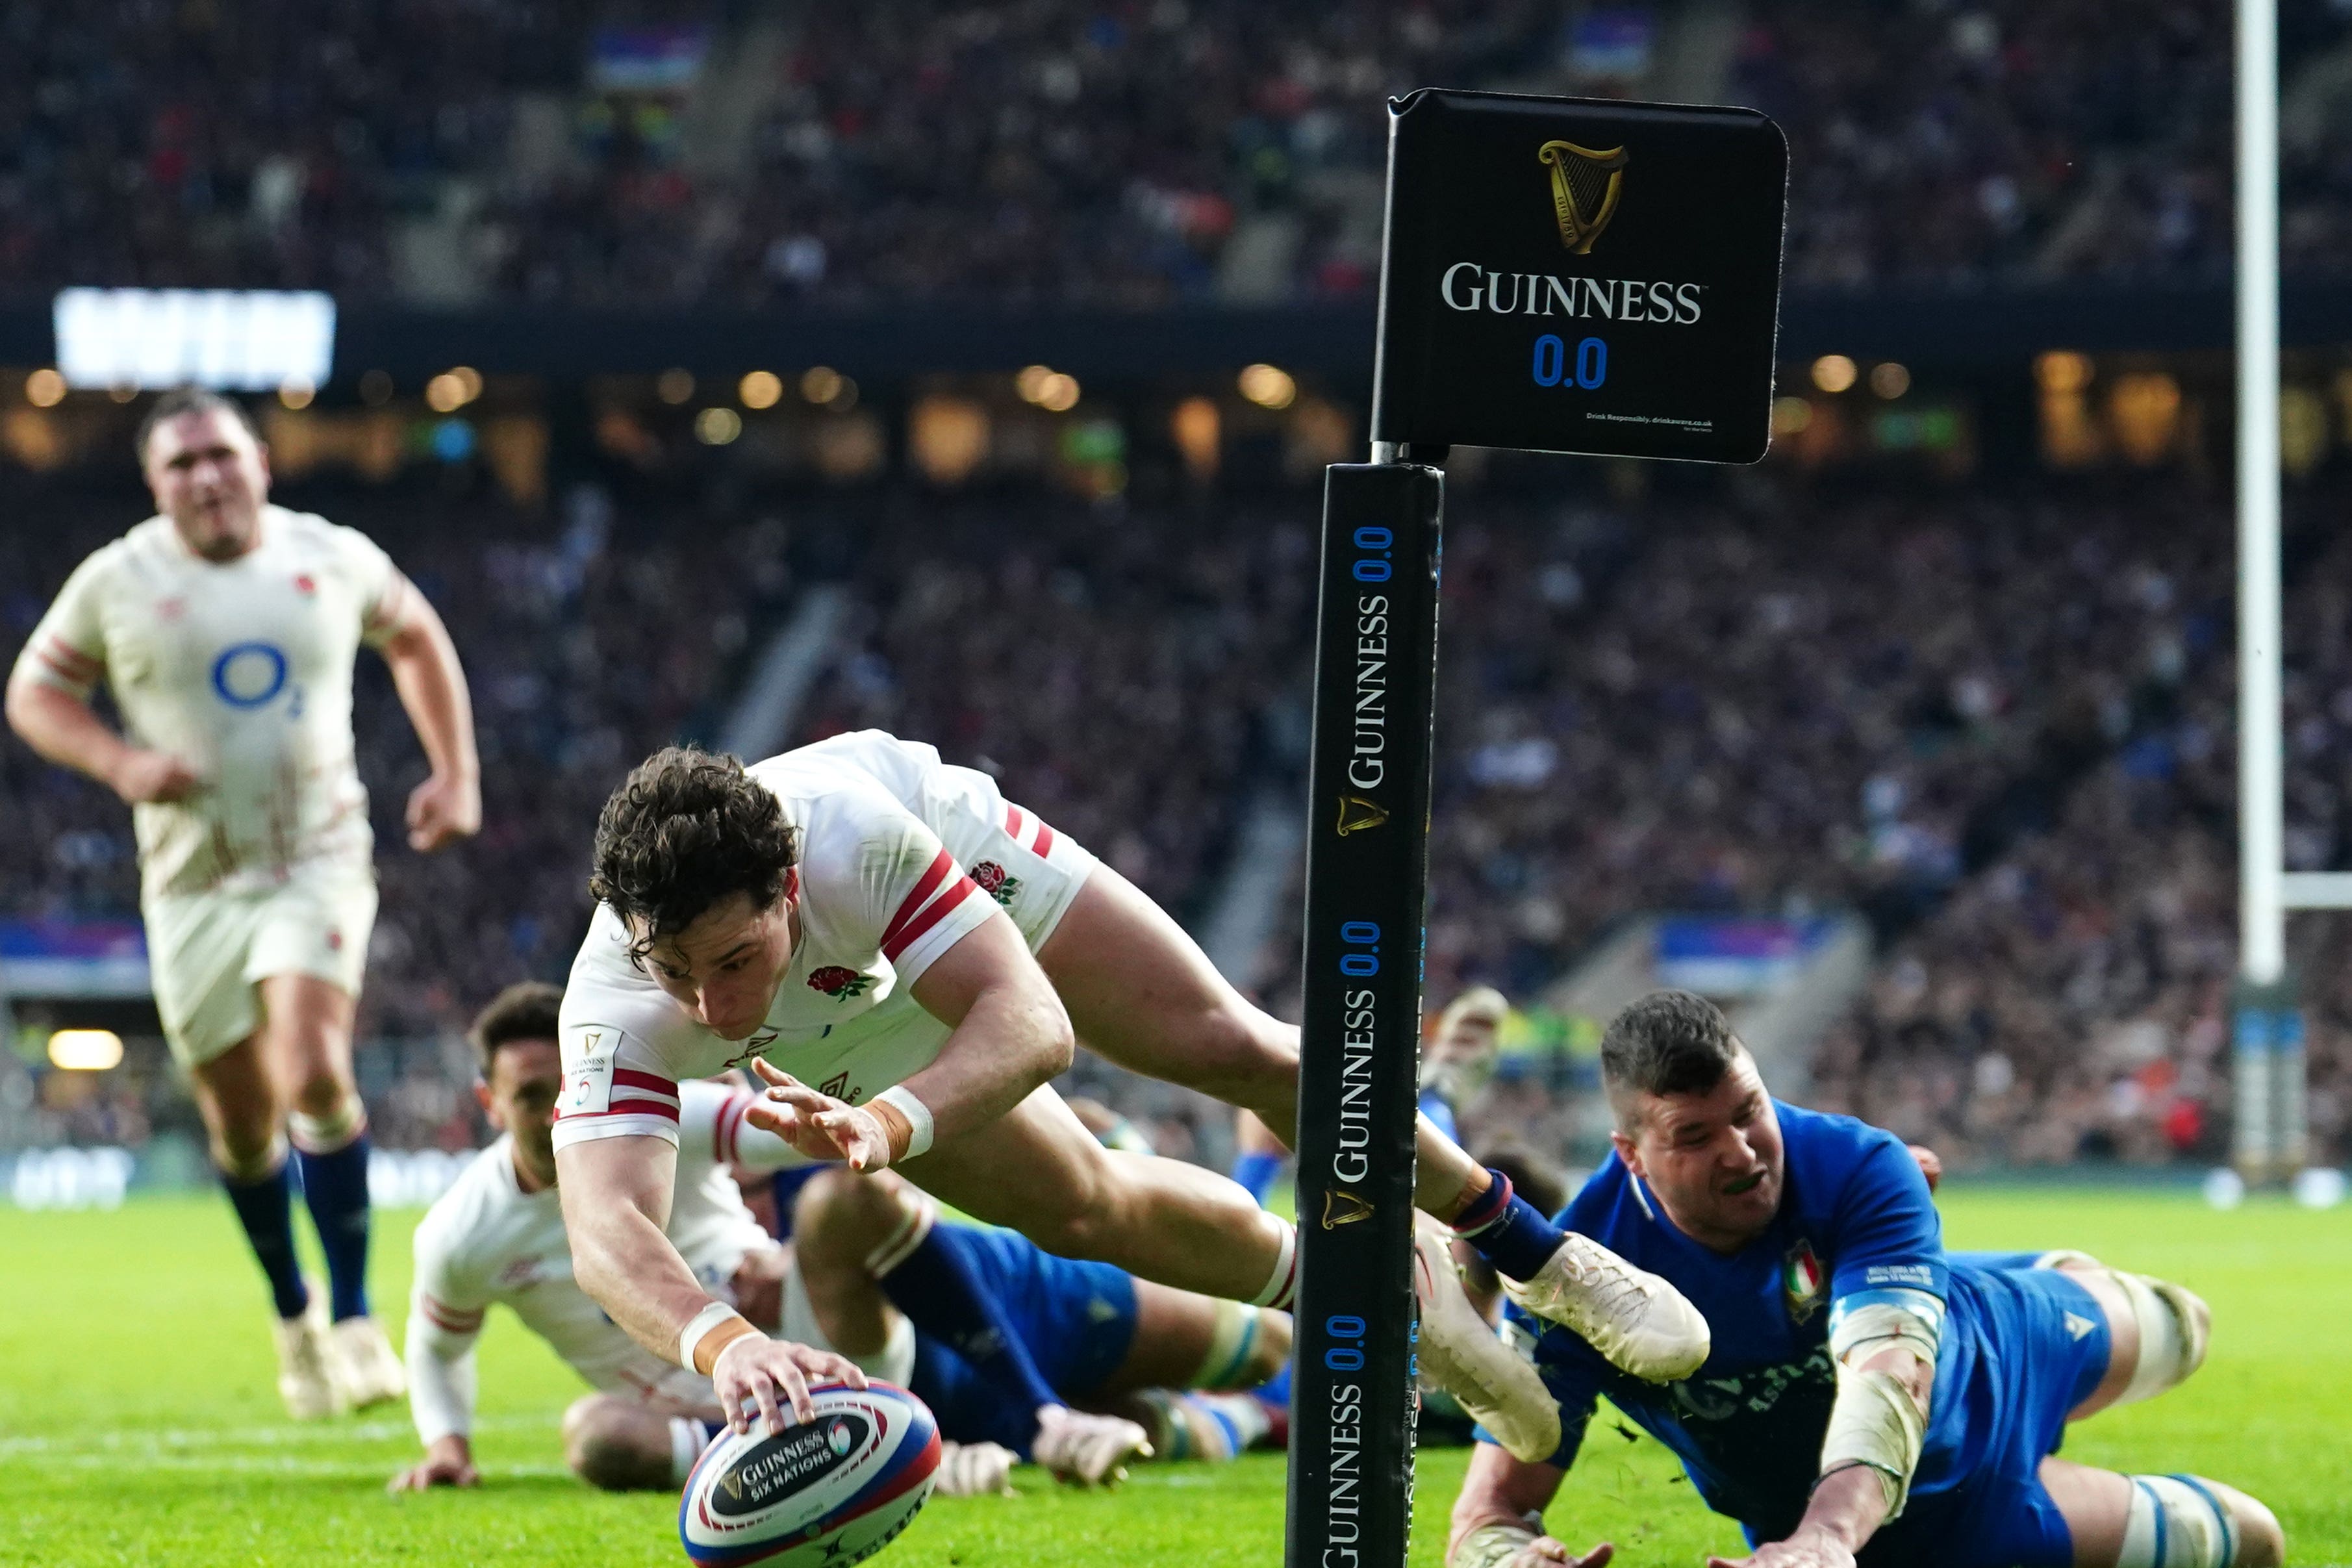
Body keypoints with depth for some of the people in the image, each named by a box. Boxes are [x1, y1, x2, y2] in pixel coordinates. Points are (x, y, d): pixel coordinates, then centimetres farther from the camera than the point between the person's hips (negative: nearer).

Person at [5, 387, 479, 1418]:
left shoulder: (334, 559, 1)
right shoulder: (118, 582, -3)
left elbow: (415, 638, 19)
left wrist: (456, 774, 10)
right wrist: (120, 763, -13)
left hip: (319, 859, -1)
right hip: (195, 881, 1)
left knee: (312, 1070, -22)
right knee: (240, 1121, 6)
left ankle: (354, 1316, -15)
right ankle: (292, 1315, 30)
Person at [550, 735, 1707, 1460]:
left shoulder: (852, 830, -49)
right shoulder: (616, 1012, -46)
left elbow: (1032, 1023, -50)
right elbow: (606, 1229, -57)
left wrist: (890, 1124, -70)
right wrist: (720, 1340, -78)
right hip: (850, 1055, 2)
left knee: (1238, 1053, -6)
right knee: (1085, 1213, 3)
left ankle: (1539, 1256, 18)